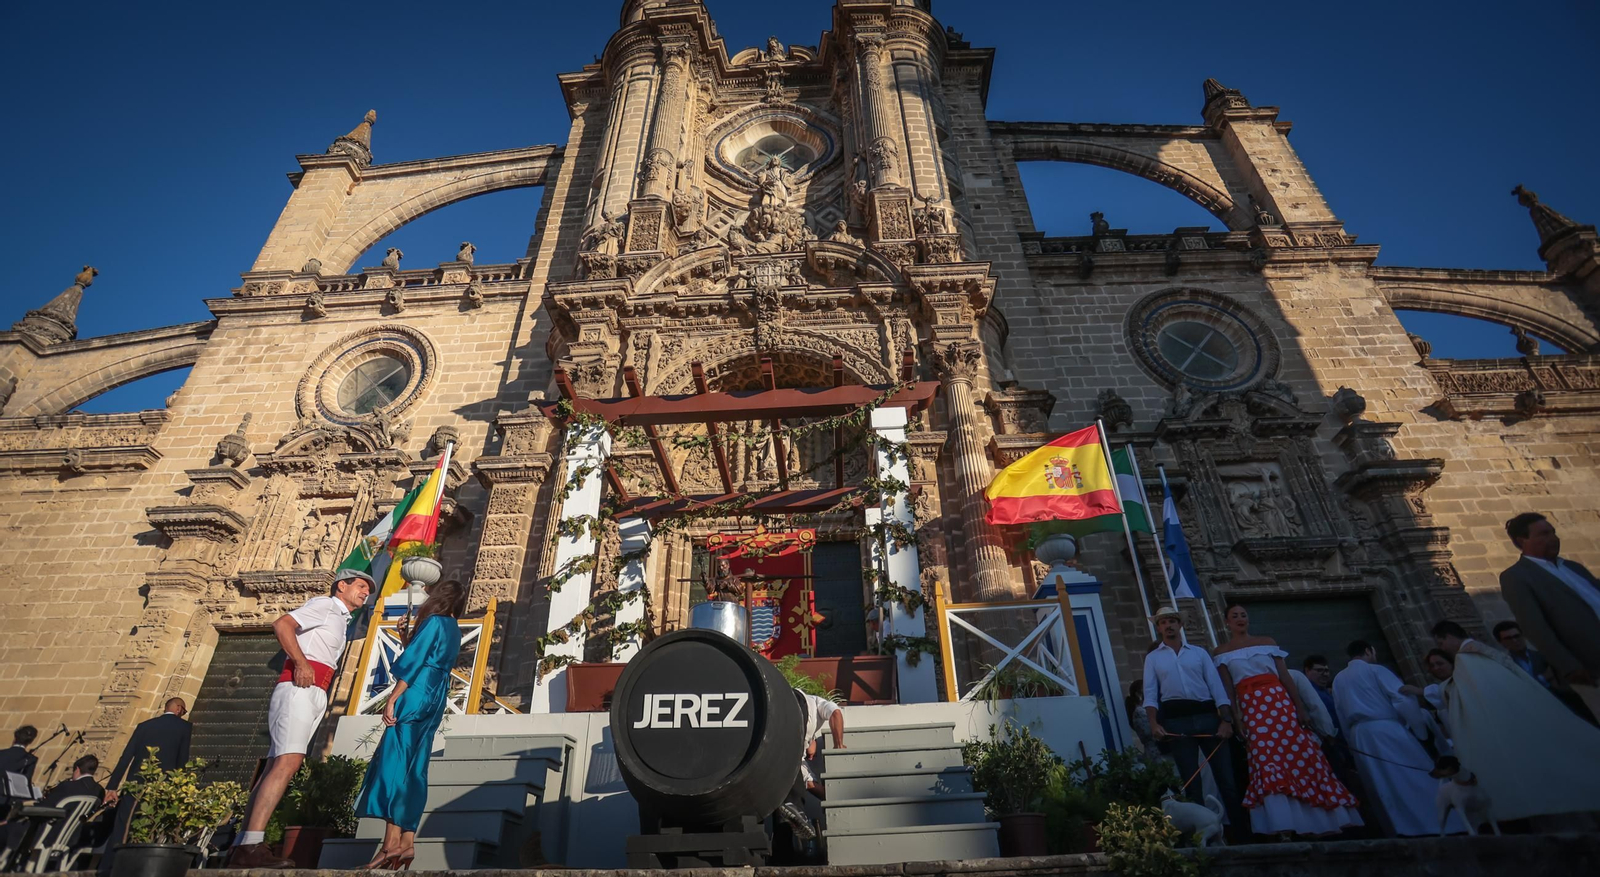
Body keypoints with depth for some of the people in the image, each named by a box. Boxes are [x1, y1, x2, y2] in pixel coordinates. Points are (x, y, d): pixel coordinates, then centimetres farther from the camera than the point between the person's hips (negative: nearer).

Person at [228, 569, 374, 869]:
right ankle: (251, 846, -26)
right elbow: (282, 624, -12)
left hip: (315, 695, 9)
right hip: (299, 687, -9)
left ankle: (241, 846, 4)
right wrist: (300, 663, -19)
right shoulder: (325, 604, 2)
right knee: (287, 762, -20)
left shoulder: (341, 622, 28)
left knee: (278, 766, 4)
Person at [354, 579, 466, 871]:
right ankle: (407, 842, 5)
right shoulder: (454, 630, 19)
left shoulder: (434, 621, -6)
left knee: (394, 765, -9)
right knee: (414, 772, 7)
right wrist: (407, 636, 22)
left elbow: (413, 662, -13)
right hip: (433, 704, 9)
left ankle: (392, 842, -12)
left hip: (416, 698, -8)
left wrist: (393, 698, -14)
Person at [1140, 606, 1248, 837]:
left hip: (1207, 715, 1)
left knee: (1226, 776, 1)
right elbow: (1150, 693, 3)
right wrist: (1154, 723, -12)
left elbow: (1216, 686, 6)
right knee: (1191, 781, 4)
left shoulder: (1199, 652, 13)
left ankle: (1241, 828, 11)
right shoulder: (1152, 658, 11)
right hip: (1176, 719, -1)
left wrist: (1226, 720, -7)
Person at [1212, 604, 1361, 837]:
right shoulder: (1222, 652, 9)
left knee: (1300, 754, -3)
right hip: (1251, 708, -2)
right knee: (1267, 762, -11)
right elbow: (1228, 689, 4)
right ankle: (1284, 824, -9)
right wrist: (1234, 720, -5)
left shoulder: (1267, 642, 14)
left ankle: (1319, 820, 7)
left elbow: (1285, 676, 8)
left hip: (1280, 701, 2)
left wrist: (1300, 707, -2)